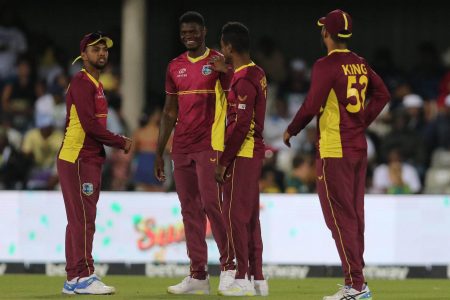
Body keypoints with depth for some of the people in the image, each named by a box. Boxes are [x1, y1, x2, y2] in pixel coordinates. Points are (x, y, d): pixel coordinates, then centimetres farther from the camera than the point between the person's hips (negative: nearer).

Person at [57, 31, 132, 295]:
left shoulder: (95, 85, 21)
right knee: (83, 219, -11)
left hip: (90, 160, 10)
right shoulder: (82, 83, -11)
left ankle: (74, 279, 11)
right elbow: (89, 124, -19)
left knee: (81, 221, 9)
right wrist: (121, 142, -11)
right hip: (78, 161, -10)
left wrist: (116, 142, 4)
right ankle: (83, 276, -11)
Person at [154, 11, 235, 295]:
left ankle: (229, 265, -2)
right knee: (190, 210, 5)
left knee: (212, 204, -12)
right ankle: (198, 276, 7)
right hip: (182, 148, 6)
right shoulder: (175, 67, 14)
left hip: (209, 145, -6)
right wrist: (159, 152, 14)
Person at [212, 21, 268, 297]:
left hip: (241, 155, -9)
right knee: (250, 216, 11)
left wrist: (223, 161, -16)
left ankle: (243, 279, -7)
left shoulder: (243, 80, -17)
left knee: (236, 215, -6)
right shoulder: (257, 74, 12)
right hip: (255, 153, 9)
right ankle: (258, 279, 13)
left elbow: (241, 126, -20)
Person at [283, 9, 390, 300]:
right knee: (355, 215, 12)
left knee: (340, 217, -5)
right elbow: (382, 93, 16)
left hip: (334, 151, -8)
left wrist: (291, 131, -2)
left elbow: (312, 106, -17)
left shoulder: (326, 66, -14)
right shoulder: (360, 64, 8)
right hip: (359, 148, 8)